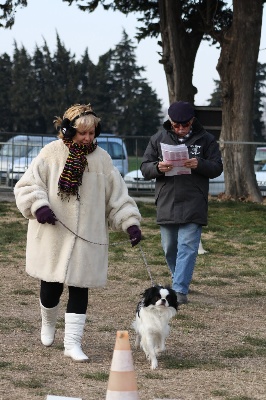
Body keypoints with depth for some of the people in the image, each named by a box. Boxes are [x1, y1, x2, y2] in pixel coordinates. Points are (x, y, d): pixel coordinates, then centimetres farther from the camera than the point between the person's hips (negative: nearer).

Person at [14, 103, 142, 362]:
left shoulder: (101, 159, 3)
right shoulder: (51, 154, -4)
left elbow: (117, 195, 6)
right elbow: (27, 186, -2)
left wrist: (130, 223, -3)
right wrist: (39, 206, -20)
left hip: (87, 236, 1)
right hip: (53, 235, -1)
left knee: (79, 288, -1)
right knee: (51, 287, 4)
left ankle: (72, 342, 4)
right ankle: (48, 323, 36)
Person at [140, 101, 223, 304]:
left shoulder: (206, 140, 1)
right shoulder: (158, 139, 6)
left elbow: (217, 167, 1)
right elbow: (145, 167, 6)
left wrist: (199, 164, -20)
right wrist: (158, 167, -17)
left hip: (193, 205, -3)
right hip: (166, 204, 3)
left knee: (187, 247, -11)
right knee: (170, 248, 13)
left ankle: (180, 290, -15)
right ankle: (181, 279, 34)